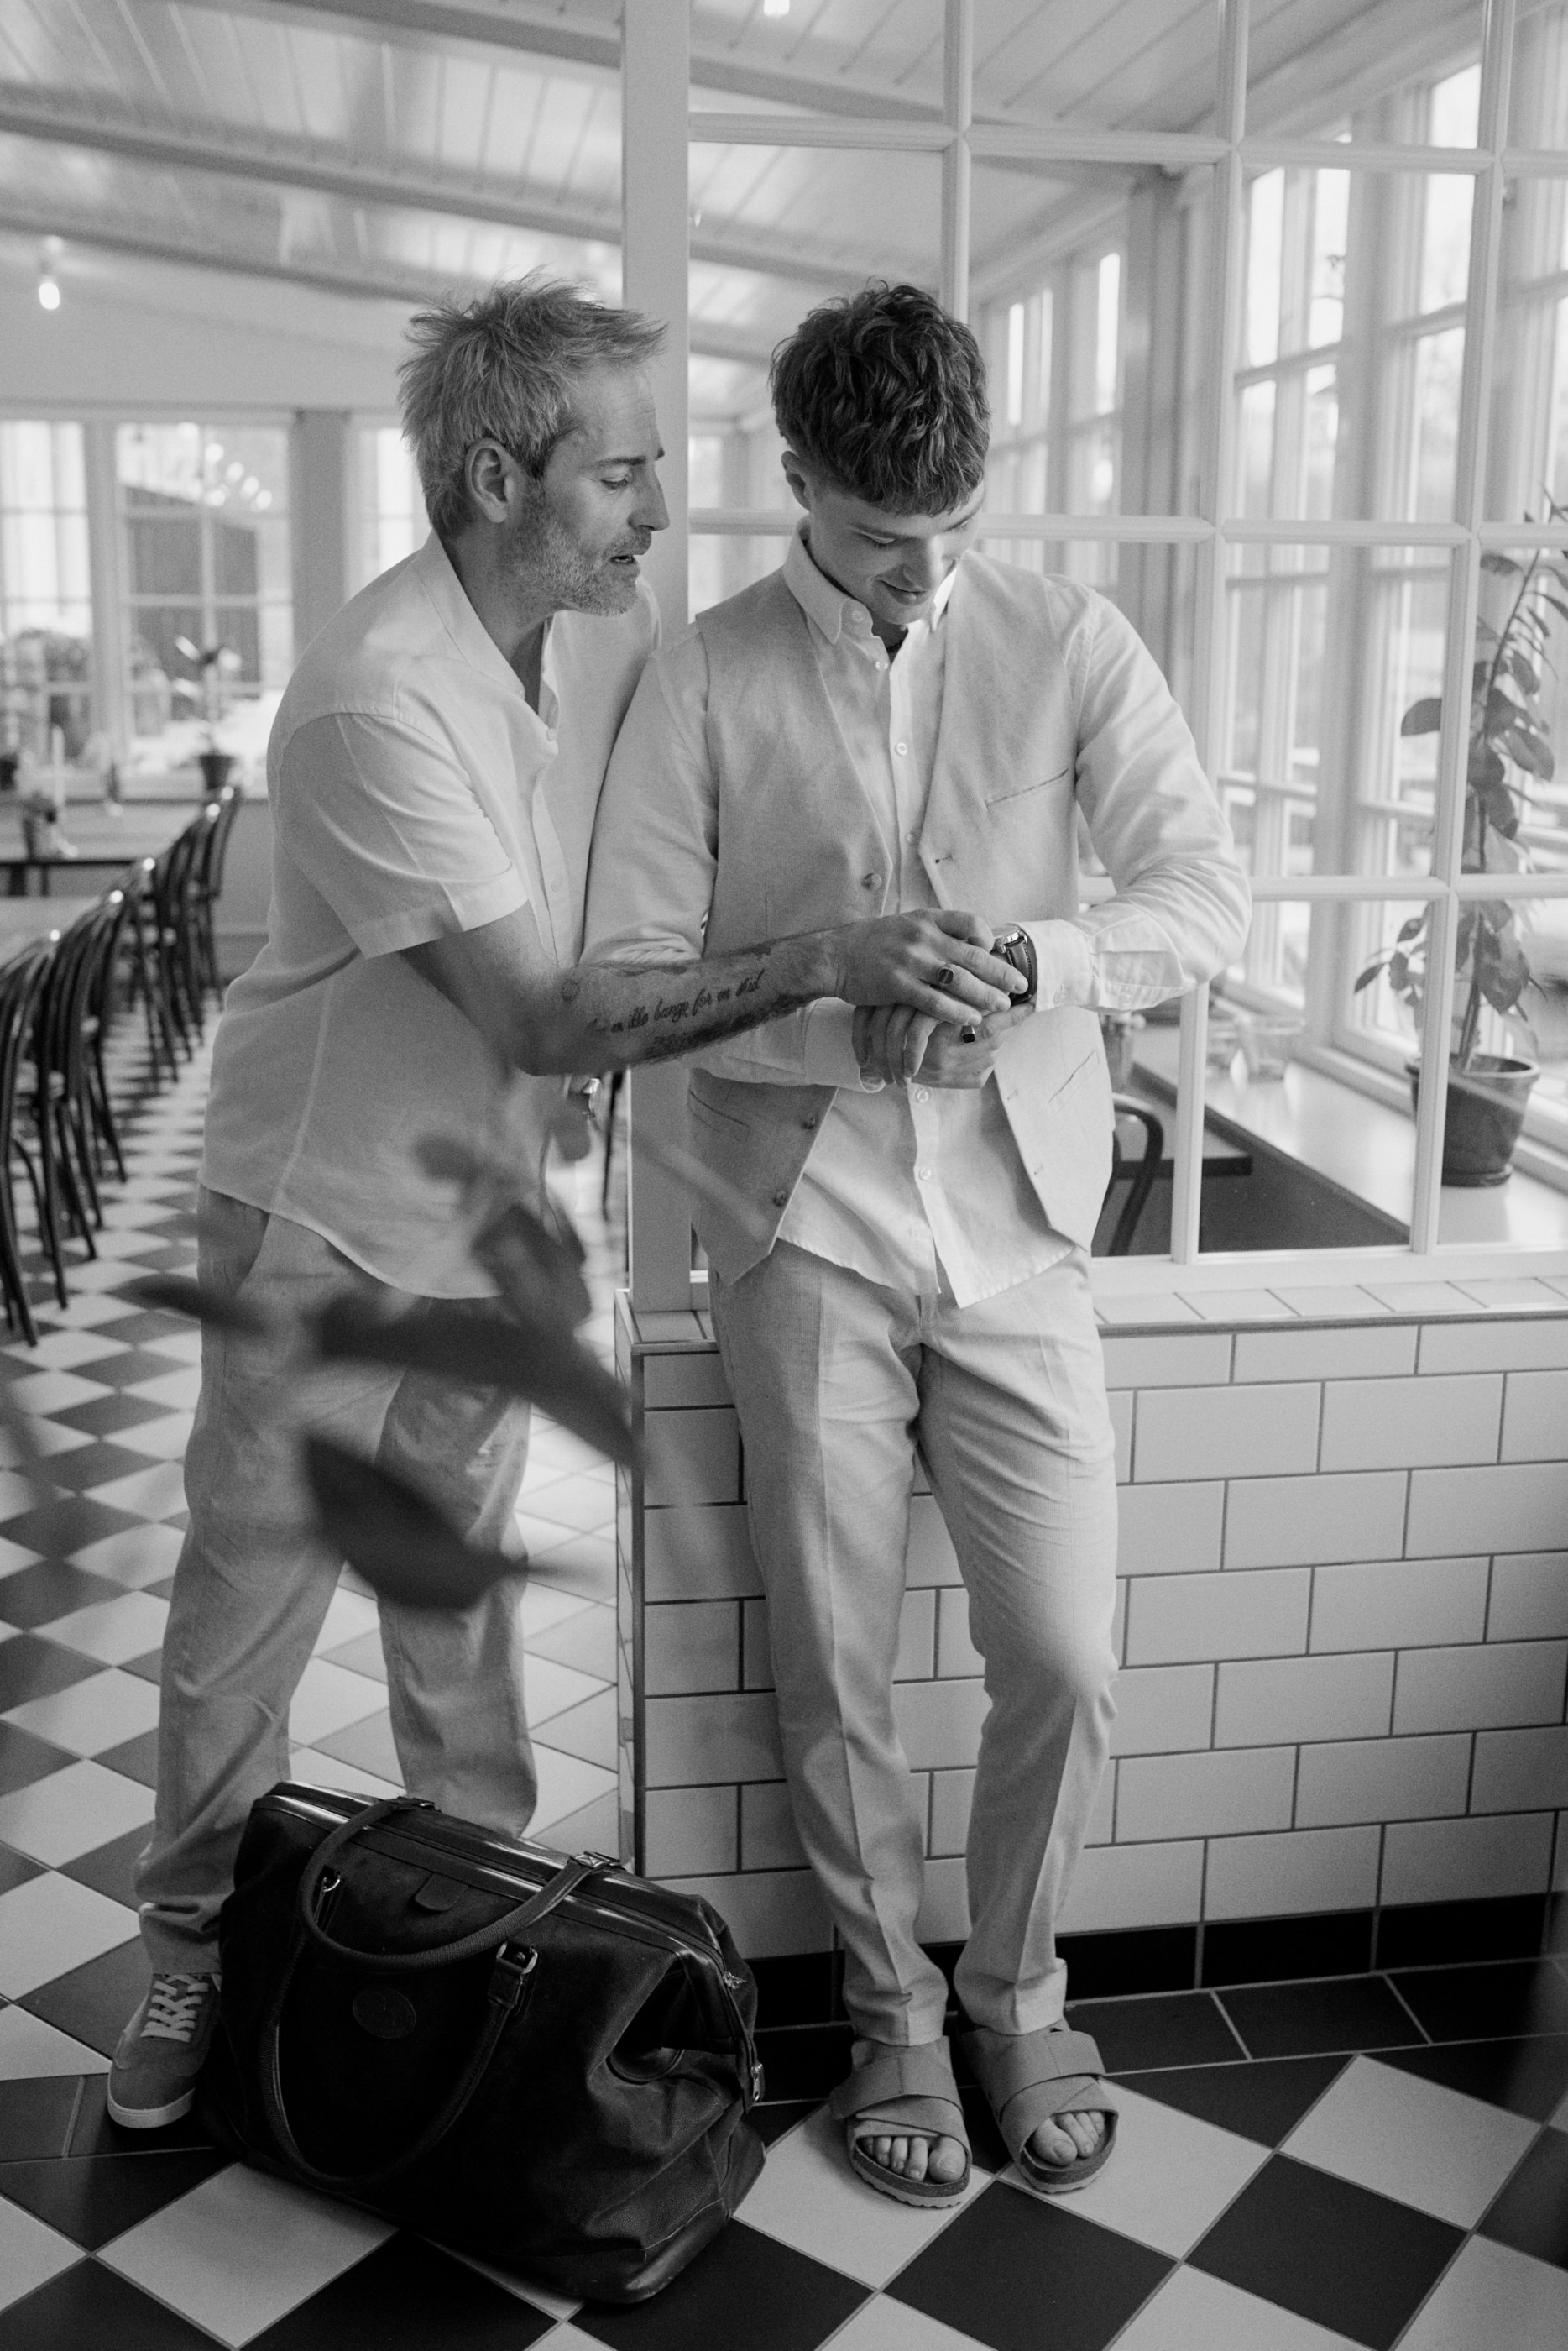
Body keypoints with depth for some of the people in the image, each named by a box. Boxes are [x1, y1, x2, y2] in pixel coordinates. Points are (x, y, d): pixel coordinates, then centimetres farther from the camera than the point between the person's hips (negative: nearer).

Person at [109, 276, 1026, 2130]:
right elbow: (542, 1017, -28)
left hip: (487, 1219, 6)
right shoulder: (378, 702, -27)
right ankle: (195, 1954, 30)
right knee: (245, 1614, 10)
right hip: (321, 1225, -5)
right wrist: (824, 964, -32)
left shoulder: (614, 630, -5)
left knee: (465, 1601, 17)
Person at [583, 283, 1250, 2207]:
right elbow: (628, 972, -4)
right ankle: (892, 2008, 31)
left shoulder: (1068, 645, 3)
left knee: (1063, 1660, 3)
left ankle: (1018, 1986, 30)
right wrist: (839, 1017, -19)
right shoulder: (706, 681, 0)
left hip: (1015, 1222, 1)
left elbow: (1205, 896, -3)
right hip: (804, 1221, -1)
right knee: (834, 1666, 7)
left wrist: (1032, 959, -21)